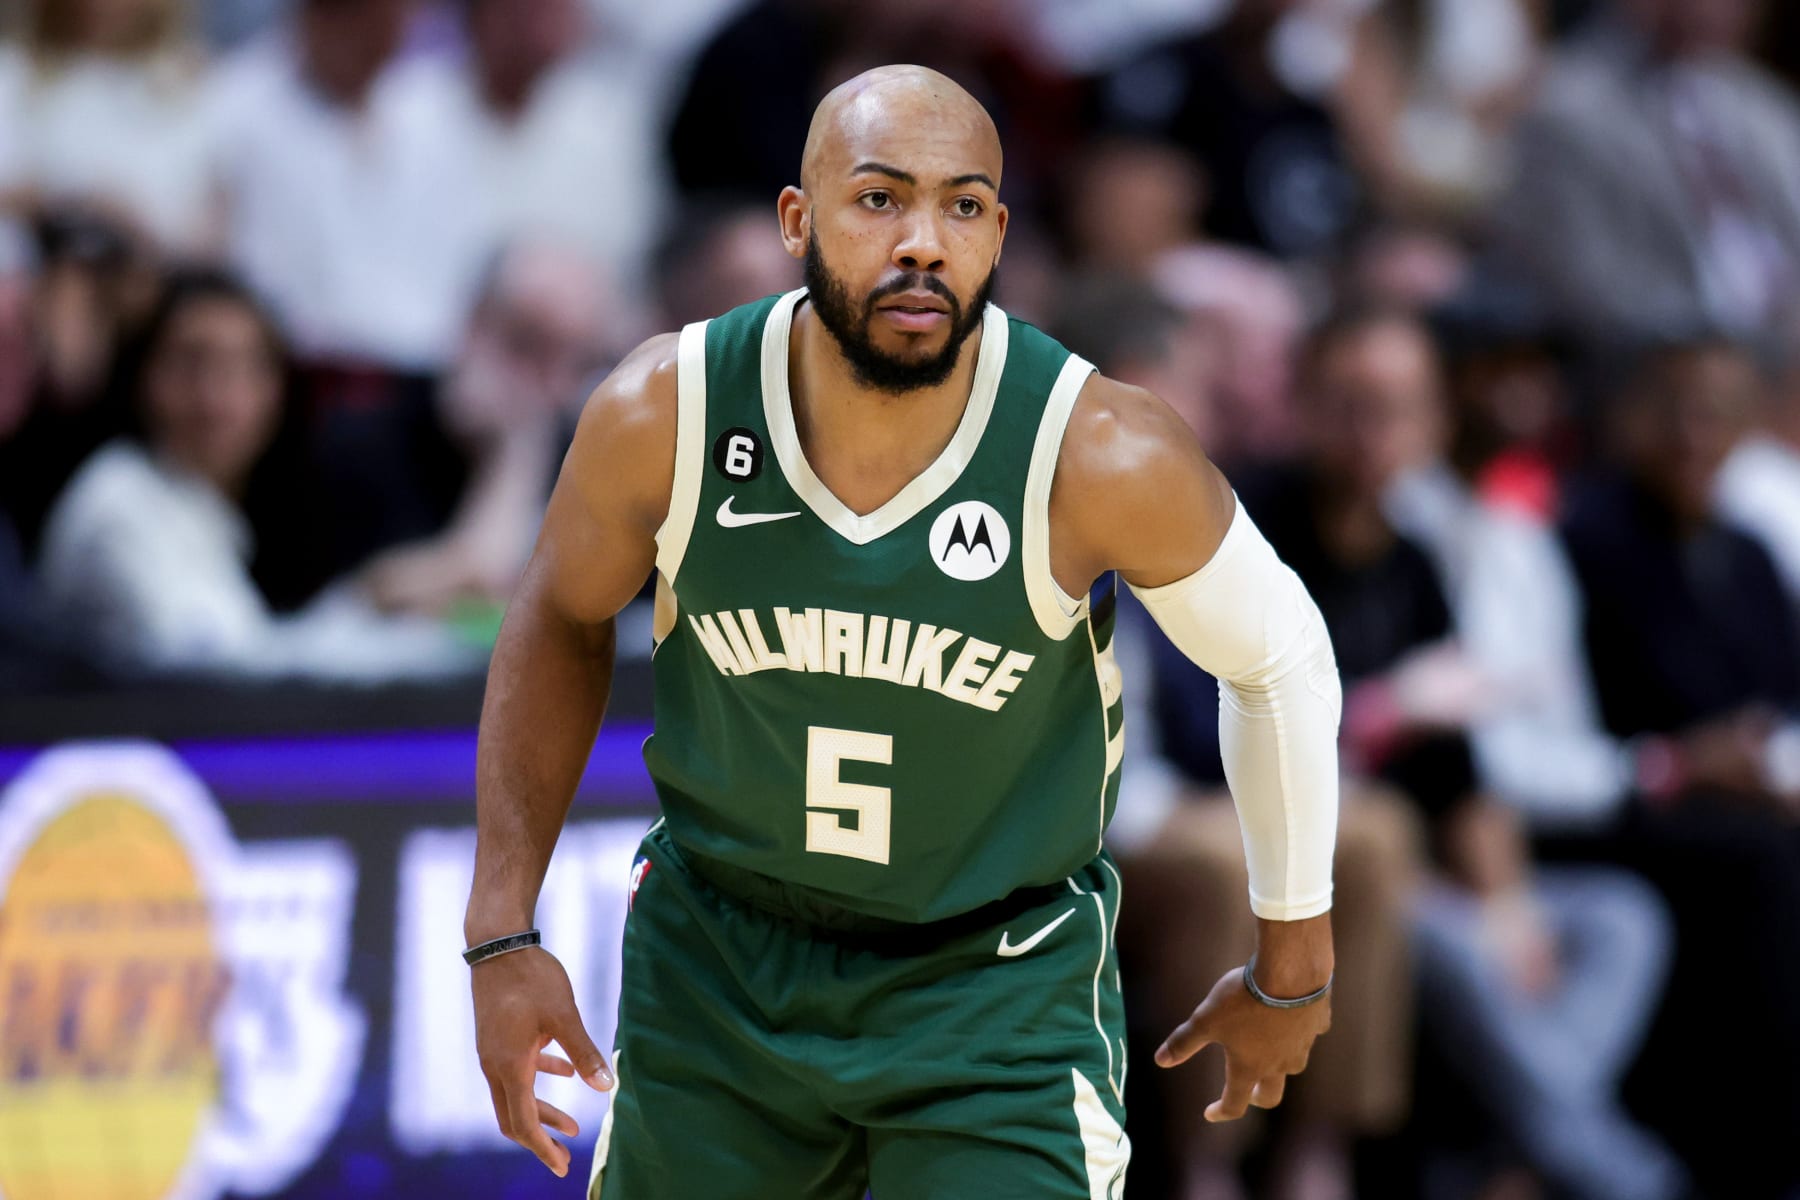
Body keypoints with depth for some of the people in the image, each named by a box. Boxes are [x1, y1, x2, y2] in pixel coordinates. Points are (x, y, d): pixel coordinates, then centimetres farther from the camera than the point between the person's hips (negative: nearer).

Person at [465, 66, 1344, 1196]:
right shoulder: (665, 415, -18)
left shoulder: (1103, 455, -24)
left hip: (1001, 998, -2)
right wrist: (502, 933, -1)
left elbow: (1282, 658, -6)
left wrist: (1293, 966, 5)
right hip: (718, 969, 2)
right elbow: (562, 621, 3)